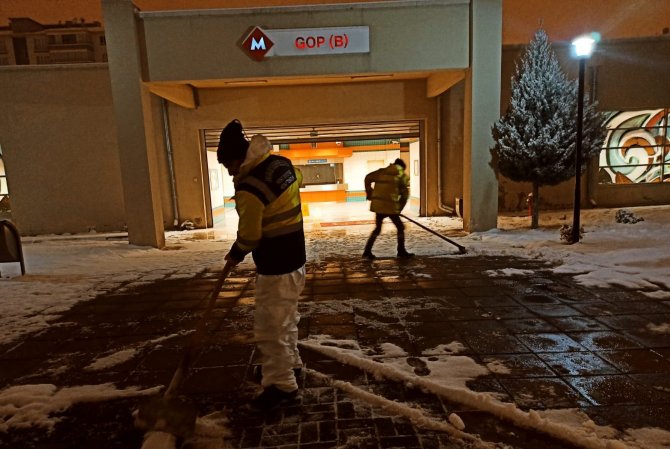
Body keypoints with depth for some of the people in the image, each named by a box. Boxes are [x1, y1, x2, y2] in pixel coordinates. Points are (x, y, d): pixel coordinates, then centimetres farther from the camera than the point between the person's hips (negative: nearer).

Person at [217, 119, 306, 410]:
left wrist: (235, 255, 5)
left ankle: (281, 385, 19)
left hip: (276, 268, -10)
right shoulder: (282, 163, 1)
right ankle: (290, 363, 42)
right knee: (286, 318, 25)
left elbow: (249, 236, -16)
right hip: (294, 258, 10)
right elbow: (298, 180, 25)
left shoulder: (249, 188, -25)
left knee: (270, 329, 5)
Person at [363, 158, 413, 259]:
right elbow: (405, 194, 2)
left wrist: (369, 194, 15)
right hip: (391, 206, -5)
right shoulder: (402, 176, 3)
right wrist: (399, 208, 10)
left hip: (378, 205, 5)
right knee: (400, 228, 12)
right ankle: (401, 251, 17)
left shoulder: (381, 171, 12)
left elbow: (368, 178, 10)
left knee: (377, 229, 18)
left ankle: (367, 251, 15)